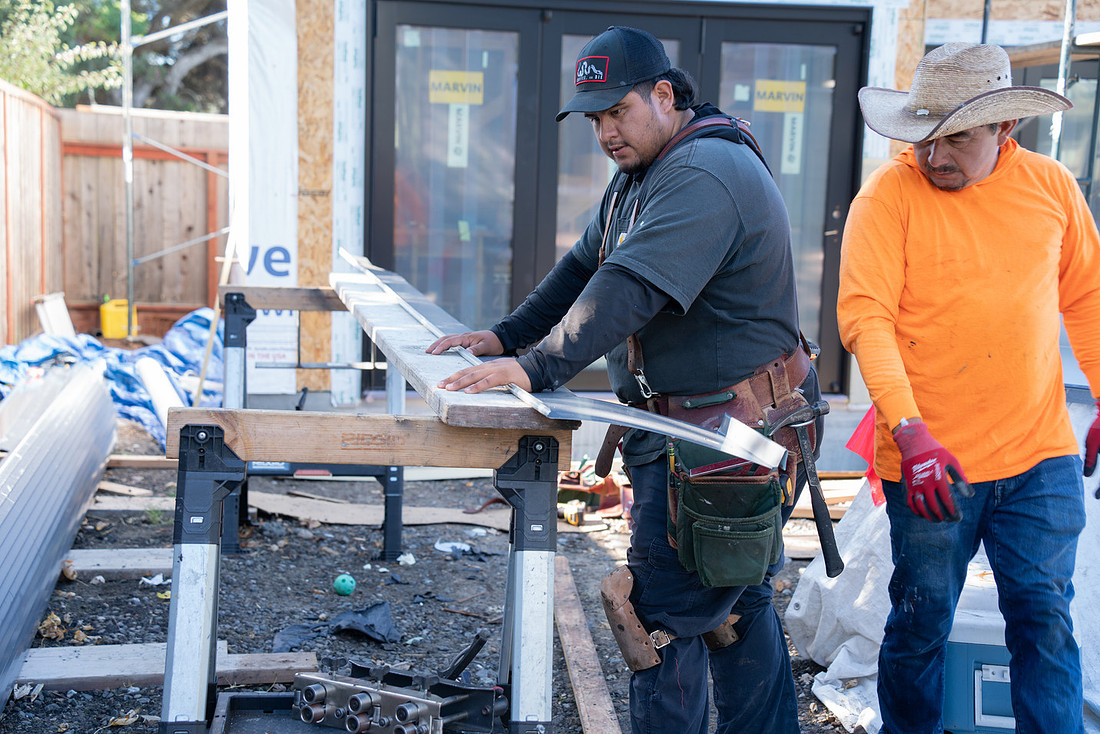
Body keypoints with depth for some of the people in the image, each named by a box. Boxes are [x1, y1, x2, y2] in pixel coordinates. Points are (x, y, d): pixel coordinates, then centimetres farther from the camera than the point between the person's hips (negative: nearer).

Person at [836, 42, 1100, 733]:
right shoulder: (888, 195, -8)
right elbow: (865, 315, -16)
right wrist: (909, 431, -26)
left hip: (1041, 454, 3)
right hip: (930, 457, -2)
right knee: (921, 624, 10)